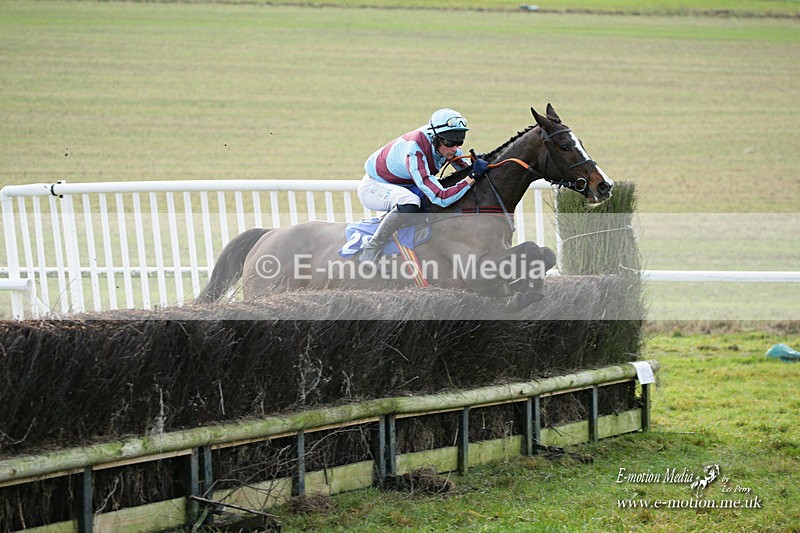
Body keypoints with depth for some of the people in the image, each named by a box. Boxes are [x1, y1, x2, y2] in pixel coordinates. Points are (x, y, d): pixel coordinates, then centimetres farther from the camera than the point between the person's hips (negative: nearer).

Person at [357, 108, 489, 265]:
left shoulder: (446, 144, -16)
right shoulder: (414, 153, -39)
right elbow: (441, 199, -43)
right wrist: (473, 177, -42)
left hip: (402, 185, 9)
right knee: (410, 203, -37)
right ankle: (370, 251, -27)